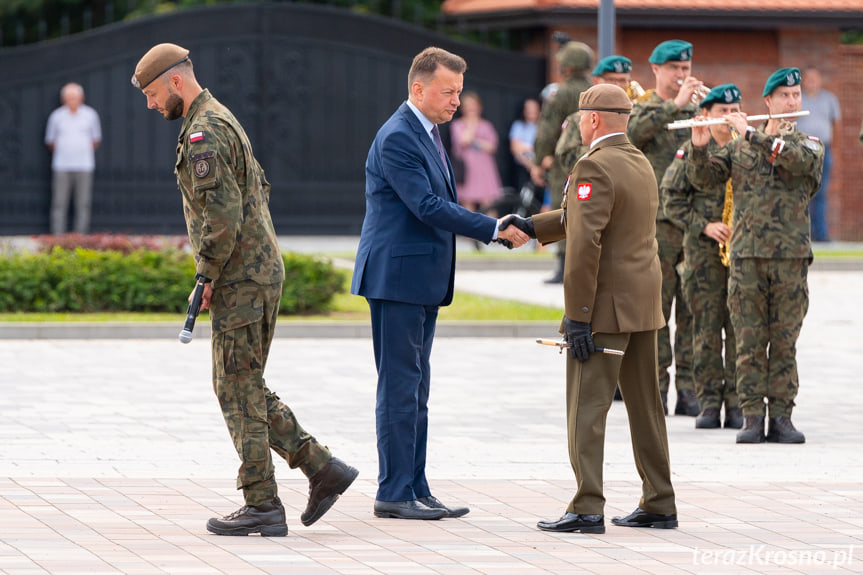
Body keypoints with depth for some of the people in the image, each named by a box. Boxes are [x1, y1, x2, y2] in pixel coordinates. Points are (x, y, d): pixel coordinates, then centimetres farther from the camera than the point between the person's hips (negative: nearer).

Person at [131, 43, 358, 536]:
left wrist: (207, 277, -14)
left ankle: (263, 507, -1)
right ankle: (322, 467, 10)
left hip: (241, 281, -10)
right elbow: (260, 188, 27)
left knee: (239, 390, -4)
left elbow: (222, 214, -25)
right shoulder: (223, 121, 17)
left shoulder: (204, 133, -16)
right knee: (244, 388, 14)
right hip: (261, 271, 10)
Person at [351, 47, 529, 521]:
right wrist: (494, 229, -21)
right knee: (400, 386, -7)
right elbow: (427, 206, -22)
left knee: (415, 388, 11)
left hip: (423, 280, 10)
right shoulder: (397, 137, -16)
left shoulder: (427, 134, 16)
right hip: (397, 276, -10)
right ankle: (394, 493, -3)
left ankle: (415, 489, 14)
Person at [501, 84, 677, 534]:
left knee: (587, 409, -7)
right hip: (644, 305, 9)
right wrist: (532, 226, 24)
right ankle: (659, 504, 17)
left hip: (606, 309, -9)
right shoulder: (641, 164, 14)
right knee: (645, 407, 13)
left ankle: (588, 509, -11)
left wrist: (577, 316, -21)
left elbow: (585, 245, -21)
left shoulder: (594, 167, -15)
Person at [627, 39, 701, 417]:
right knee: (655, 304, -3)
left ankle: (689, 388, 5)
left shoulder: (697, 110, 16)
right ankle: (655, 387, 3)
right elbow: (634, 131, -17)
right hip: (656, 218, -3)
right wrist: (676, 104, -19)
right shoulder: (642, 108, 6)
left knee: (692, 305, 1)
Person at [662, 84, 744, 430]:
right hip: (703, 250, -1)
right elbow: (672, 199, 2)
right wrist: (704, 226, -9)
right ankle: (709, 402, 4)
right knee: (707, 326, -1)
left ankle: (736, 403, 5)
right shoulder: (692, 151, 3)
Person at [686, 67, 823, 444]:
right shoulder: (739, 147, 12)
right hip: (746, 256, 1)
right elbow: (702, 178, 6)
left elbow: (799, 159, -16)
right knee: (749, 342, -1)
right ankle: (752, 417, 1)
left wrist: (752, 134, -15)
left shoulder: (809, 144, 7)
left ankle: (781, 417, 6)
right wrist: (699, 147, -12)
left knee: (784, 342, 2)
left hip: (790, 257, -1)